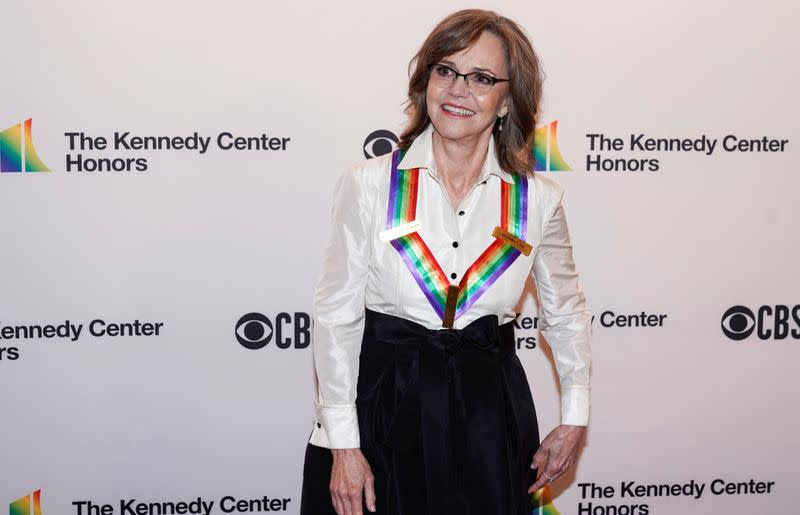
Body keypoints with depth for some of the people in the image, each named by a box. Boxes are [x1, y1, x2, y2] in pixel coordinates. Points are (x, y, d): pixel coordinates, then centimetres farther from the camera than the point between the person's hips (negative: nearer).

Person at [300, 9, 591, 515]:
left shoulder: (539, 200, -2)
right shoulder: (369, 184, -7)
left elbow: (566, 311, 13)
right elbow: (336, 316, -5)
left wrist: (575, 418, 14)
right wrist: (343, 443, -7)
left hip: (491, 416, 2)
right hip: (382, 409, -1)